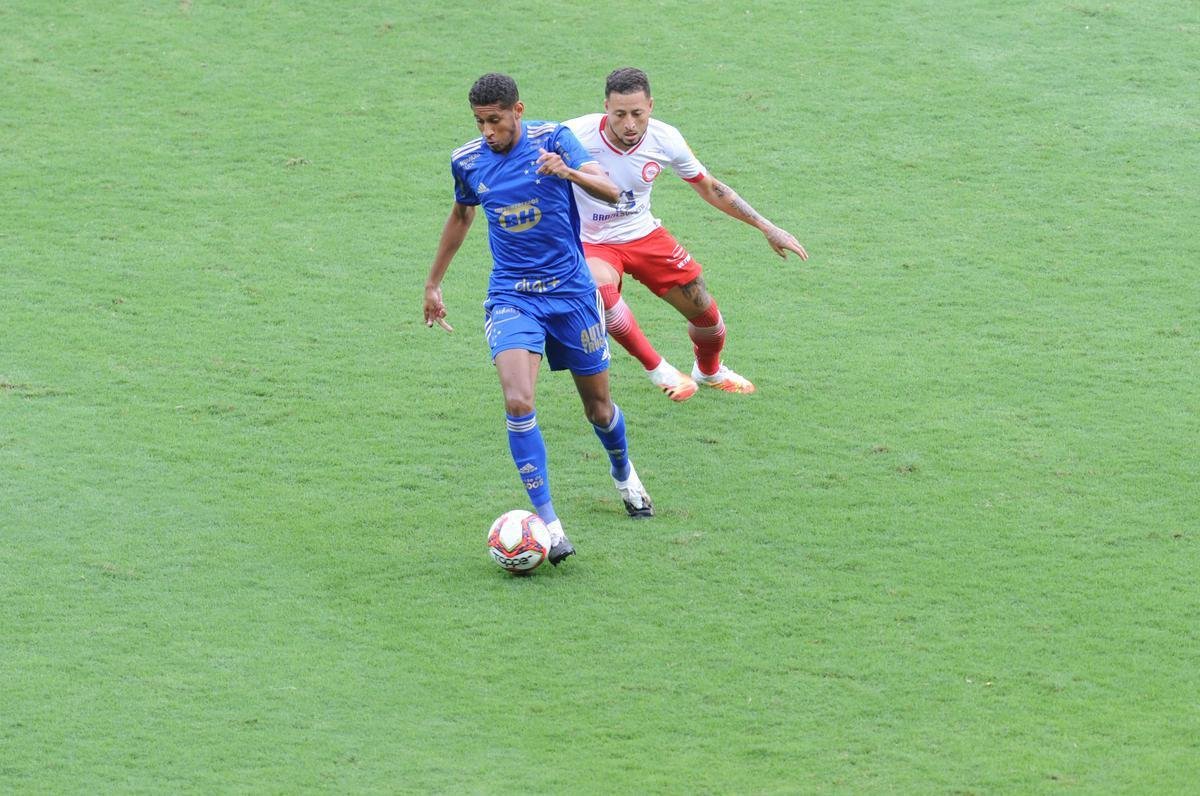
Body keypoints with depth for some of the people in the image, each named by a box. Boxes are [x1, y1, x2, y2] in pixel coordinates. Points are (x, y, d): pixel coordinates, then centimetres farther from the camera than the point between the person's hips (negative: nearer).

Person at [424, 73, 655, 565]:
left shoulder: (552, 140, -10)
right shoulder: (468, 161, -1)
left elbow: (611, 193, -20)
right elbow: (461, 215, 19)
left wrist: (569, 173, -40)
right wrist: (433, 283, 25)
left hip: (570, 291, -1)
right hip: (511, 297, 1)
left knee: (598, 408, 11)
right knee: (518, 401, -23)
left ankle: (624, 474, 46)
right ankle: (548, 523, -20)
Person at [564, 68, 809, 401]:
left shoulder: (664, 139, -15)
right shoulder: (577, 136, -27)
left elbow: (707, 186, 2)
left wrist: (767, 227, 5)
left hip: (644, 235, 4)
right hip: (592, 244, -4)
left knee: (706, 314, 7)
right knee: (600, 287, -38)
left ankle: (709, 370, 45)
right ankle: (656, 368, -16)